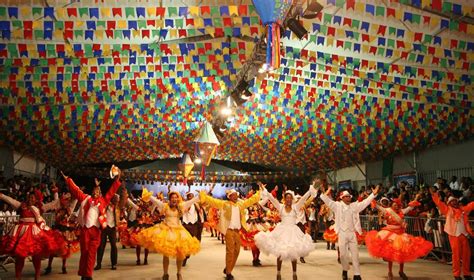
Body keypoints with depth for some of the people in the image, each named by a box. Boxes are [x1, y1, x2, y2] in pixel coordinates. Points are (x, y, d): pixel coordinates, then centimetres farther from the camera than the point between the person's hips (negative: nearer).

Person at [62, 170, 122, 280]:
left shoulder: (103, 200, 14)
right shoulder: (85, 198, 12)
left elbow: (111, 192, 15)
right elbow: (75, 190, 14)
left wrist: (116, 180, 12)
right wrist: (67, 179, 14)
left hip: (96, 229, 1)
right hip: (85, 228, -1)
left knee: (92, 253, 1)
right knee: (84, 252, 4)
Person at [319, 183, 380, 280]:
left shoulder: (355, 205, 10)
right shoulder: (337, 205, 1)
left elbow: (365, 202, 7)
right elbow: (327, 201, -10)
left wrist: (373, 194, -1)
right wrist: (326, 193, -29)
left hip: (352, 233, 3)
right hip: (342, 233, -2)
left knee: (355, 254, 2)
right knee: (343, 254, 4)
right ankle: (345, 271, 26)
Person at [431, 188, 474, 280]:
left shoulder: (463, 209, 16)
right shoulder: (447, 209, 7)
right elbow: (439, 203, -3)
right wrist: (434, 195, -16)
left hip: (464, 234, 4)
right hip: (454, 234, -4)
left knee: (466, 254, 6)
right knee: (456, 254, -4)